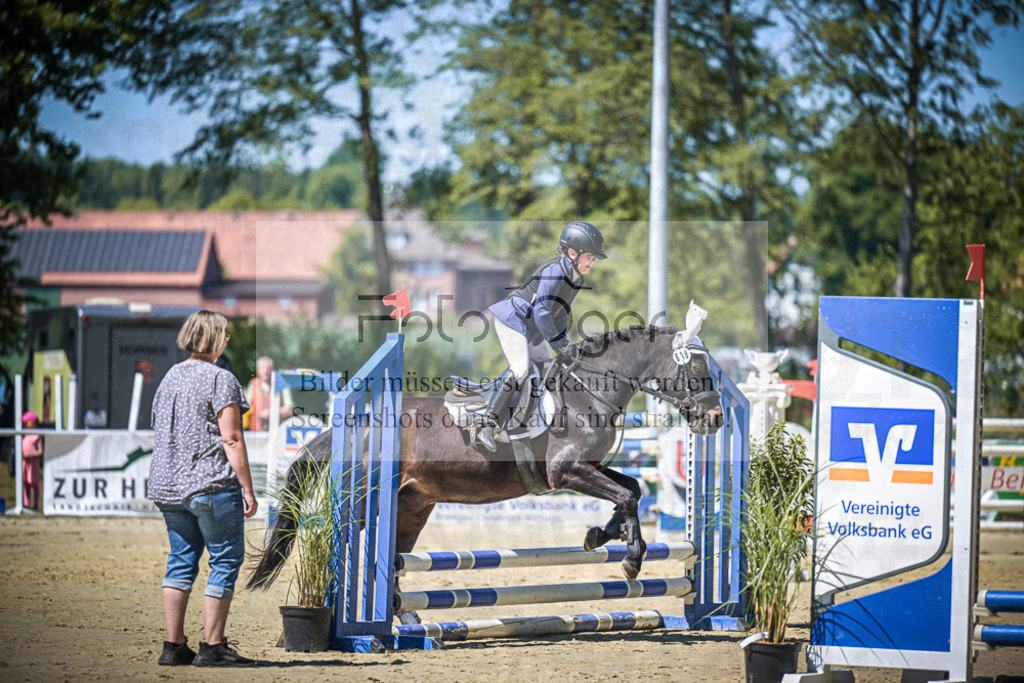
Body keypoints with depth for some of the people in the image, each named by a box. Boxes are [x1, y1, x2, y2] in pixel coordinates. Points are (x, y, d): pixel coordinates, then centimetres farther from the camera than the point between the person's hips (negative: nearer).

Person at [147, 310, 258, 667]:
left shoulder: (169, 378, 13)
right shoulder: (220, 379, -10)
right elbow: (231, 440, -15)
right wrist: (247, 488, -11)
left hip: (169, 487, 7)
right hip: (212, 485, -7)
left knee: (181, 560, 12)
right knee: (225, 560, 0)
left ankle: (174, 645, 9)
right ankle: (213, 646, -3)